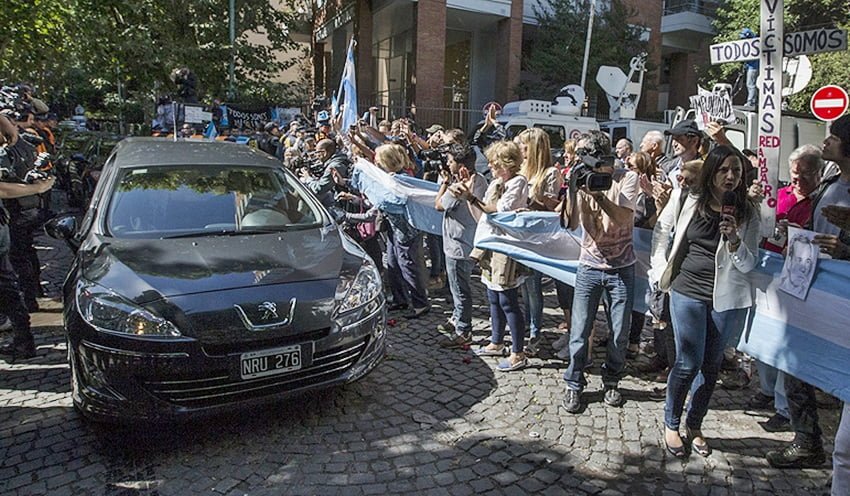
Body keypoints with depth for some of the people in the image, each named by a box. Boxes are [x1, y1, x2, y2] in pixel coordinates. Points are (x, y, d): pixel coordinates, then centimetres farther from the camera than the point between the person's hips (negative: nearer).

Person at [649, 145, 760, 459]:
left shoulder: (747, 212, -2)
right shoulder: (687, 200, -5)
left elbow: (748, 264, -3)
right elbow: (661, 231, 9)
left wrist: (734, 239, -22)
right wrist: (661, 270, 4)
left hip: (727, 299, 2)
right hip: (688, 293, -2)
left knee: (711, 365, 13)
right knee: (689, 363, -3)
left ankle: (694, 426, 31)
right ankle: (671, 424, 18)